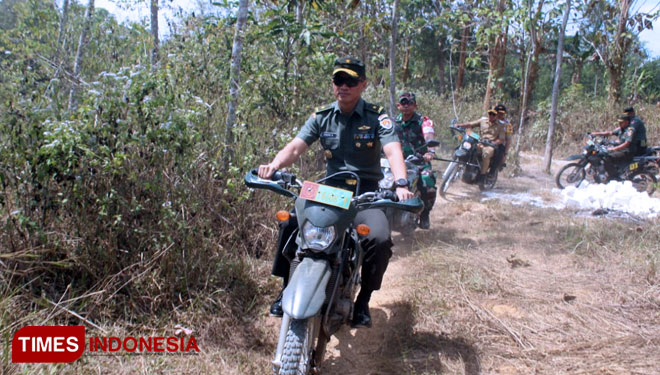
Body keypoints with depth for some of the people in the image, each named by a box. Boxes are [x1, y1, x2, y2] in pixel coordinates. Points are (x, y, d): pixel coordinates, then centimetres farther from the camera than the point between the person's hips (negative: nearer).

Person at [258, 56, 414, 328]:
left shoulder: (377, 117, -3)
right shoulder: (321, 116, 7)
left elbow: (393, 151, -18)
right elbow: (295, 147, -5)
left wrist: (401, 184, -39)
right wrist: (274, 165, -28)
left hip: (367, 194, -2)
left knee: (380, 239, -28)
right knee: (290, 225, -20)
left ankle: (363, 300, -4)